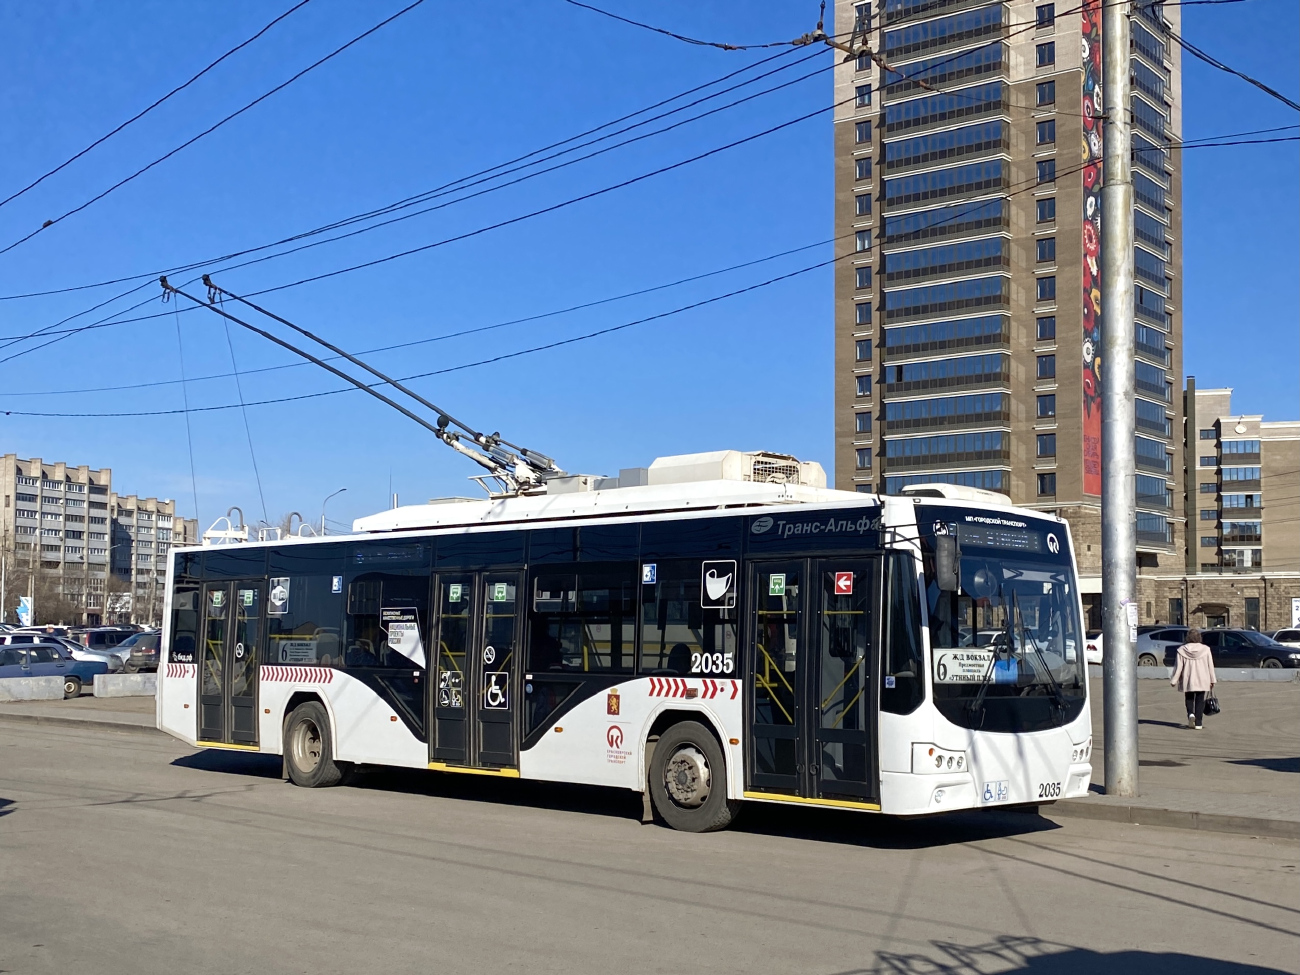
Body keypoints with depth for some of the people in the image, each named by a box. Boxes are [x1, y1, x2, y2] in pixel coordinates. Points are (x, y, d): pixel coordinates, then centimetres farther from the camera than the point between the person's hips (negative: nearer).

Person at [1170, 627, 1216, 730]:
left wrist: (1174, 680, 1)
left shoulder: (1182, 650, -7)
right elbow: (1210, 666, 0)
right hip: (1202, 680, 0)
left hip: (1187, 680, 0)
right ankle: (1198, 723, 4)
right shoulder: (1205, 649, -3)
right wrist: (1212, 680, 8)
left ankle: (1191, 714, -9)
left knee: (1189, 698, 17)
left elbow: (1178, 667, -5)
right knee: (1200, 700, 7)